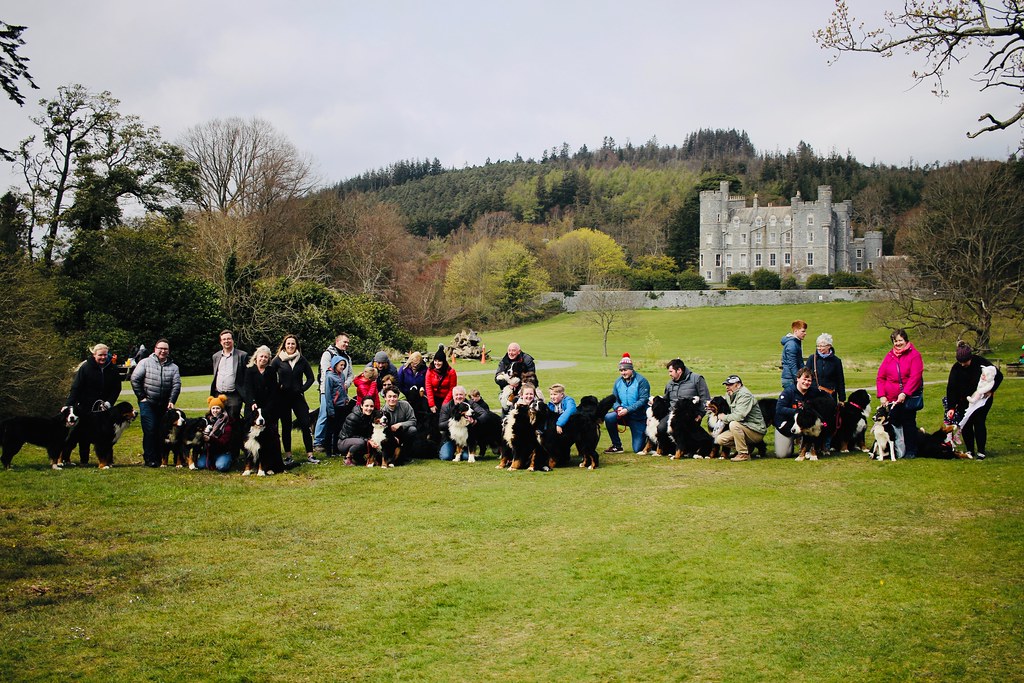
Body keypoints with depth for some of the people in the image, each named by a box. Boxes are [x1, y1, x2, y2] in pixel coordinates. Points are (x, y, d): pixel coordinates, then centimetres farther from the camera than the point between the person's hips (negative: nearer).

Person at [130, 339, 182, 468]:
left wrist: (171, 401, -9)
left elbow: (176, 385, 2)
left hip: (164, 405, 3)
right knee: (150, 431, -9)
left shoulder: (173, 367, 8)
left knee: (161, 432, 5)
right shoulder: (146, 362, 0)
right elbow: (135, 379, -2)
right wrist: (141, 397, -4)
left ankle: (159, 458, 13)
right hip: (147, 403, -3)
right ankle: (149, 459, -4)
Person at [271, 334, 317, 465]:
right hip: (282, 398, -1)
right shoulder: (277, 360, 0)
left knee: (305, 425, -5)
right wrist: (277, 387, -7)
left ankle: (310, 455, -1)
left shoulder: (302, 360, 4)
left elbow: (311, 377, 8)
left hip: (298, 396, 1)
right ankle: (288, 456, 13)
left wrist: (303, 388, -3)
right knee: (286, 427, 6)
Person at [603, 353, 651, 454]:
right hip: (625, 415, 4)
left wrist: (627, 410, -28)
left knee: (638, 449, -6)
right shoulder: (618, 382, 3)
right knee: (608, 418, -27)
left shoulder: (641, 381, -13)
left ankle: (647, 436, 29)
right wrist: (618, 407, -19)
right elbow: (614, 399, 4)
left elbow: (643, 400, -20)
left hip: (639, 417, -4)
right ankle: (617, 446, -9)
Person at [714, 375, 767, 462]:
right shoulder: (729, 395, 9)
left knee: (734, 424, -34)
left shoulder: (745, 395, -19)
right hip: (742, 428, 9)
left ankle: (744, 454, -21)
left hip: (756, 432, -9)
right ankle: (747, 447, 8)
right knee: (720, 440, -5)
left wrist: (724, 417, -16)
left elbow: (739, 416, -30)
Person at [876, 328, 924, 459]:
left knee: (909, 424, 3)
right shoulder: (889, 356, 9)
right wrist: (881, 395, -5)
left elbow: (915, 377, -13)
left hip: (909, 398, -4)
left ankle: (911, 451, 13)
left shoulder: (914, 355, -4)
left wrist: (904, 393, -21)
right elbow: (880, 377, 6)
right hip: (891, 399, 4)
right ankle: (897, 452, 13)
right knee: (893, 424, 5)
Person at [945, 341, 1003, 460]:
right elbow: (951, 388, -12)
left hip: (982, 399, -2)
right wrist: (951, 407, -17)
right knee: (966, 425, 1)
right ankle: (970, 451, 14)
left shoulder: (981, 362, -16)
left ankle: (981, 451, 1)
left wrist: (991, 390, -17)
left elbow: (999, 375, -5)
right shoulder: (956, 368, -11)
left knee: (979, 423, -7)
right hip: (964, 401, 3)